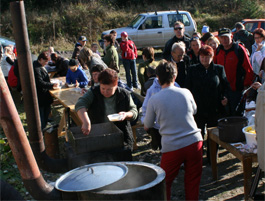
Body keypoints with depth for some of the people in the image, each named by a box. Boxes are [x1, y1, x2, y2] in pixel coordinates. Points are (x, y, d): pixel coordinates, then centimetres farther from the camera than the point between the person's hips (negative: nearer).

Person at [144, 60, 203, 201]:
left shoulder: (154, 100, -6)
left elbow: (147, 127, 7)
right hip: (194, 142, 2)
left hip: (172, 148, -2)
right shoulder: (186, 93, -1)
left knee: (165, 183, 16)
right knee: (193, 182, 17)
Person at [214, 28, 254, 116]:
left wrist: (247, 85, -10)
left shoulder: (239, 50, -9)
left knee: (237, 115, 3)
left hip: (236, 89, -5)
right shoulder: (218, 51, 6)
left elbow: (249, 70, -7)